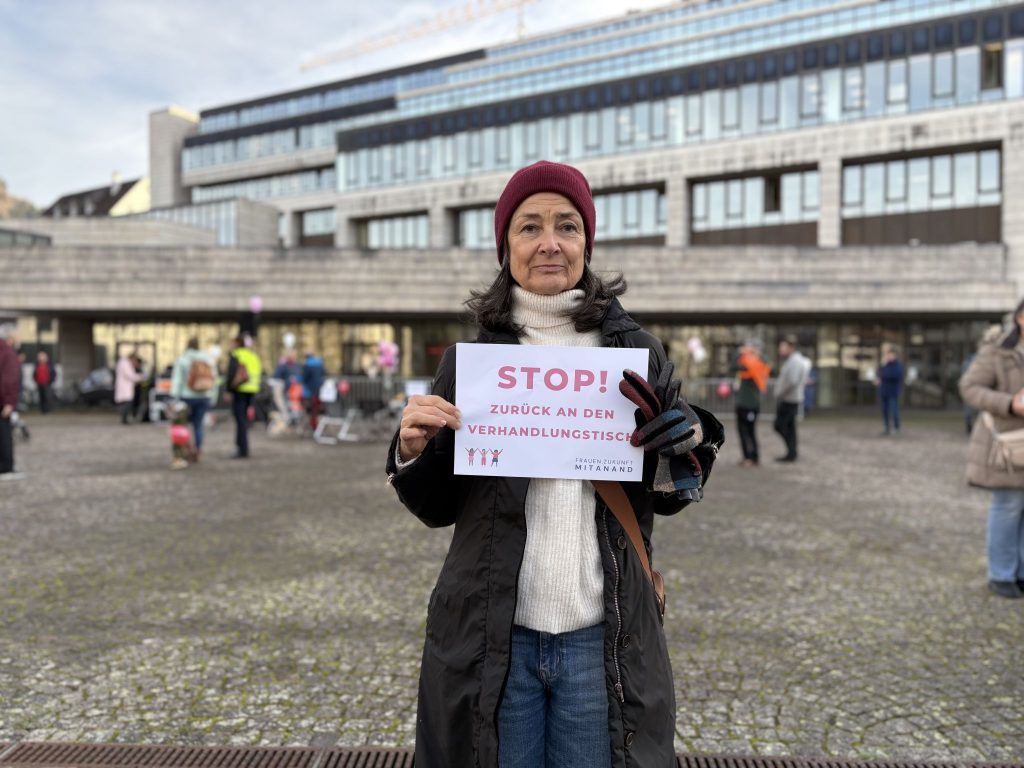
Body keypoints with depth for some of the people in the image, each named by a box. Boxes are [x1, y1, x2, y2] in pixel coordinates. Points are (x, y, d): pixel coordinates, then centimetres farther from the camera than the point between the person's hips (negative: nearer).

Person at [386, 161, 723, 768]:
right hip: (490, 635, 0)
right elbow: (438, 509, 6)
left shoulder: (639, 352, 1)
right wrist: (413, 453, -14)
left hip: (605, 639, 1)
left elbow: (666, 499, 7)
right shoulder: (468, 357, 1)